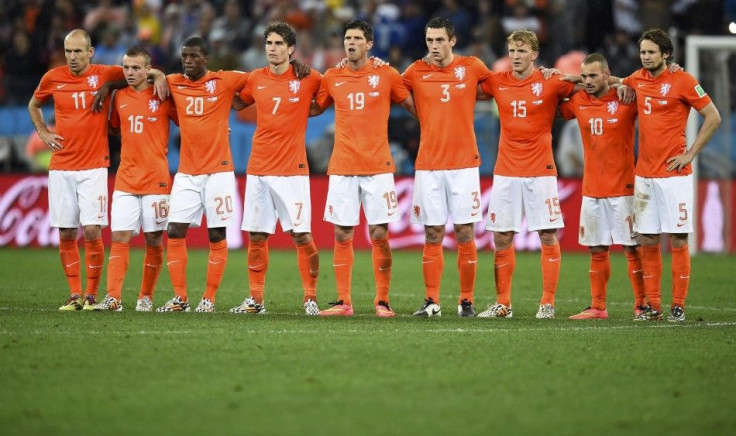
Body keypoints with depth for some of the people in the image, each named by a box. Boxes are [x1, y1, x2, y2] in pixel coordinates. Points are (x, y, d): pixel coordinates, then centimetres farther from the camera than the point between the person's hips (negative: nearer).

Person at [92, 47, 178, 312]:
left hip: (156, 179, -3)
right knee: (119, 238, -6)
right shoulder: (119, 97, 10)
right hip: (125, 179, 3)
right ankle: (113, 297, -11)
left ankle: (146, 297, 12)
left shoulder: (163, 97, -2)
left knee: (154, 240, 2)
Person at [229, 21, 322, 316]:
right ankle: (256, 299, 14)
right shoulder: (255, 79, 7)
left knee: (301, 235, -7)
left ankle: (310, 298, 3)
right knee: (256, 237, 5)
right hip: (258, 170, 3)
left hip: (293, 170, -3)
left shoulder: (308, 79, -3)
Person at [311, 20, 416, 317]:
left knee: (379, 234, -3)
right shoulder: (332, 78, 8)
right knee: (342, 235, 1)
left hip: (377, 167, -2)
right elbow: (314, 108, 21)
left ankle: (382, 301, 6)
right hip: (342, 168, 2)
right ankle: (343, 302, 7)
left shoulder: (386, 75, 1)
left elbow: (413, 106, 8)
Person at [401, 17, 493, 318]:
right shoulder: (417, 72, 4)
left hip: (464, 165, -1)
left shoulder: (471, 67, 3)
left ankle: (467, 301, 6)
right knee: (432, 235, 1)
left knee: (465, 234, -1)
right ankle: (431, 301, 6)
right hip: (428, 166, 1)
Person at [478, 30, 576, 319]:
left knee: (548, 236, -4)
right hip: (506, 172, 3)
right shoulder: (497, 83, 4)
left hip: (541, 172, -3)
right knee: (502, 238, 3)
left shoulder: (552, 83, -4)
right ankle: (503, 304, 11)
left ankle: (548, 303, 3)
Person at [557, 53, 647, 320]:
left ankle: (642, 305, 2)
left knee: (632, 248, -3)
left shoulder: (626, 99, -6)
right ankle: (598, 307, 13)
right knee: (597, 250, 7)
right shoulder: (578, 102, 6)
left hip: (622, 188, -4)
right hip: (591, 189, 4)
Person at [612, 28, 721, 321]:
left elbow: (713, 118, -4)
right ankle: (652, 305, 10)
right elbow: (616, 82, 33)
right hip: (644, 174, 5)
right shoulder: (638, 79, 9)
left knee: (677, 239, -3)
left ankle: (678, 306, 2)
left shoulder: (682, 80, -7)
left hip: (674, 174, -5)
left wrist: (690, 154, -8)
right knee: (648, 241, 5)